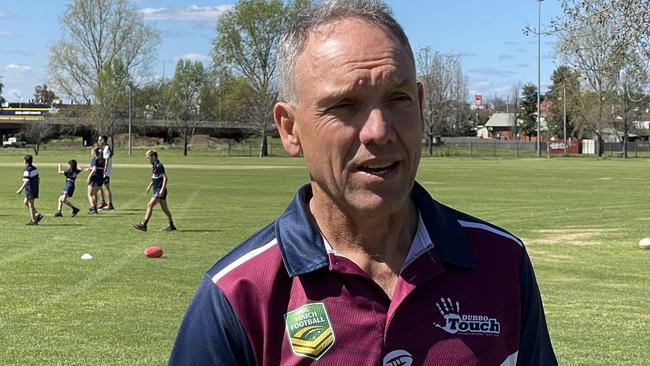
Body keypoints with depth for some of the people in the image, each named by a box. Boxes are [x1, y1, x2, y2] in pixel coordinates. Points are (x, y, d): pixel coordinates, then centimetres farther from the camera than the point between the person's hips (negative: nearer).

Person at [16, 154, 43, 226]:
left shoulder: (27, 170, -17)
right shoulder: (34, 168, 10)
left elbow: (26, 181, -21)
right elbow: (38, 179, 14)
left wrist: (21, 189, -18)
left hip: (30, 190, -9)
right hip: (35, 189, 9)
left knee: (31, 205, 0)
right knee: (26, 202, 18)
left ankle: (33, 220, 5)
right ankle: (38, 214, 11)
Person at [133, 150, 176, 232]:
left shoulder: (159, 166, -17)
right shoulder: (154, 166, 12)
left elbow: (165, 178, -21)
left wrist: (162, 189, -25)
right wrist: (150, 185, 26)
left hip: (160, 191, -10)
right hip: (157, 190, 10)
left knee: (150, 205, -13)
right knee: (164, 208, 14)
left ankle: (143, 224, -15)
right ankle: (171, 225, 21)